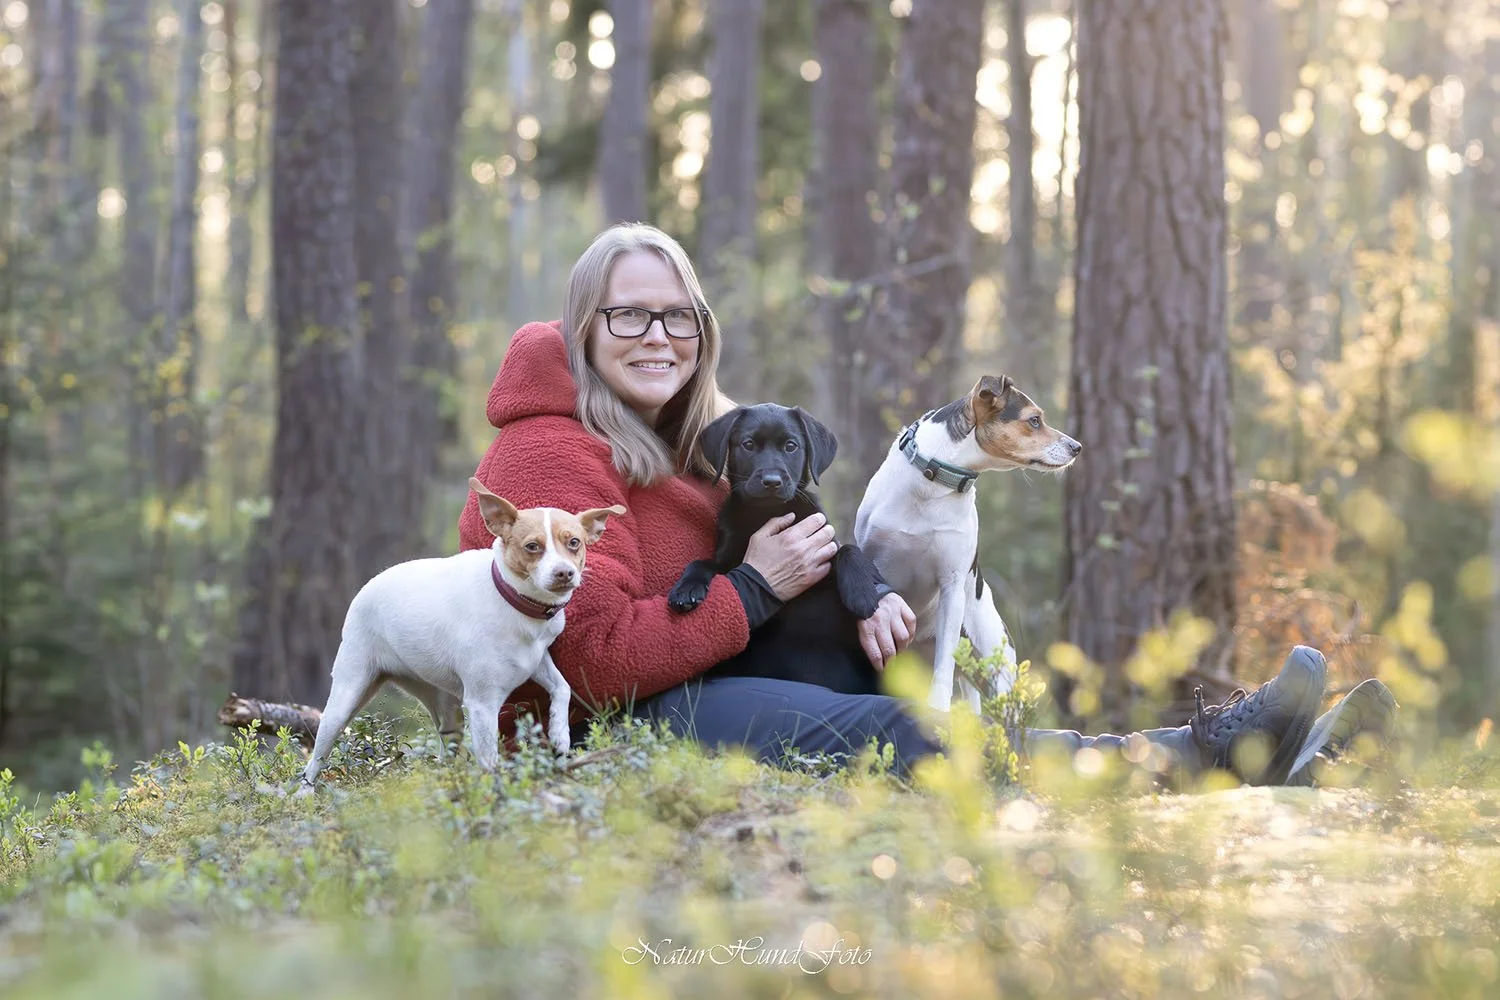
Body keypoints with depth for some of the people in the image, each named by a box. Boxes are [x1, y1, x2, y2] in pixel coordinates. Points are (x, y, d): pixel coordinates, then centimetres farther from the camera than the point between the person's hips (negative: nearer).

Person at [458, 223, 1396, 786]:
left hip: (686, 689, 10)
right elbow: (593, 657, -22)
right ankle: (1201, 753, -34)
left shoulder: (683, 442, 20)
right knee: (888, 736, -26)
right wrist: (756, 589, -16)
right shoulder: (555, 455, -13)